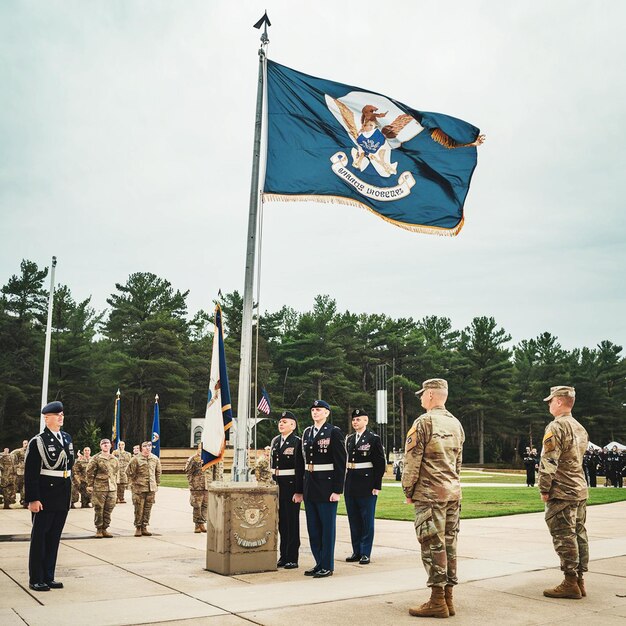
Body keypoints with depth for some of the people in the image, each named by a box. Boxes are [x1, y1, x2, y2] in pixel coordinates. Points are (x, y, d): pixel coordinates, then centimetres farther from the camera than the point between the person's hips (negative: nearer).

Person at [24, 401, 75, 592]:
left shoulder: (67, 438, 10)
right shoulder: (37, 441, -10)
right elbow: (30, 473, -13)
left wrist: (67, 489, 14)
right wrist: (32, 499, -17)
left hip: (63, 496, 6)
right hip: (45, 497, -6)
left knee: (54, 537, 12)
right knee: (39, 537, 4)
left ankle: (48, 577, 21)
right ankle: (35, 579, 13)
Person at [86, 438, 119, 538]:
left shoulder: (115, 459, 12)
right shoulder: (96, 458, -3)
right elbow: (89, 473, -1)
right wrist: (90, 485, -4)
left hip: (112, 488, 4)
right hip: (99, 488, -4)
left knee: (108, 509, 6)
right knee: (98, 509, -1)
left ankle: (105, 529, 16)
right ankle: (99, 530, 10)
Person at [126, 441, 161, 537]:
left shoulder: (155, 459, 8)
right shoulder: (136, 459, -7)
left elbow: (158, 472, 19)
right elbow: (129, 472, -3)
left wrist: (156, 484, 16)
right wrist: (133, 483, 0)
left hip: (151, 489, 4)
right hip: (139, 488, -4)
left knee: (147, 509, 8)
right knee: (139, 509, -2)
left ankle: (144, 527, 17)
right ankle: (138, 528, 9)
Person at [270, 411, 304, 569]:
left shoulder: (297, 442, -9)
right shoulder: (275, 441, 11)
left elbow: (300, 469, -13)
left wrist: (299, 491, -17)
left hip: (291, 486, -6)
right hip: (277, 485, 6)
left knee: (292, 522, 2)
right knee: (281, 521, 12)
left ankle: (292, 559, 9)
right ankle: (283, 556, 22)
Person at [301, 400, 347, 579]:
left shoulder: (334, 432, -7)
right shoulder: (307, 432, 12)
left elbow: (341, 463, -10)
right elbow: (304, 460, 13)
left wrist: (337, 490, -14)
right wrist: (301, 488, 10)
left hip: (326, 484, -6)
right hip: (309, 484, 7)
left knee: (327, 527, 2)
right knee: (313, 527, 12)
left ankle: (327, 566, 11)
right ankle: (319, 563, 23)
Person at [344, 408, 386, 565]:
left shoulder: (374, 438, -5)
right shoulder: (349, 439, 12)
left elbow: (380, 463, -7)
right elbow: (346, 460, 15)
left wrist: (377, 486, -11)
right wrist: (345, 481, 10)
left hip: (367, 483, -6)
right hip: (351, 483, 6)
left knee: (367, 519, 1)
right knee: (354, 519, 10)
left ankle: (365, 553, 7)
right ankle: (356, 551, 18)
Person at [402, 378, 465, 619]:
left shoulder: (424, 422, -12)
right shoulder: (456, 424, 12)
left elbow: (412, 461, -12)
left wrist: (408, 490, -2)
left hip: (429, 493, -8)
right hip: (453, 492, 8)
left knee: (433, 546, -3)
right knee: (449, 545, 11)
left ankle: (437, 601, 1)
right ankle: (448, 598, 17)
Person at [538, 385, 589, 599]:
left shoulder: (556, 426, -13)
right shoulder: (580, 429, 15)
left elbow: (549, 462, -18)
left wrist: (544, 489, -11)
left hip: (561, 493, -9)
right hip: (580, 491, 9)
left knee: (564, 537, -5)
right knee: (579, 535, 11)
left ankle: (570, 583, -2)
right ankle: (579, 580, 17)